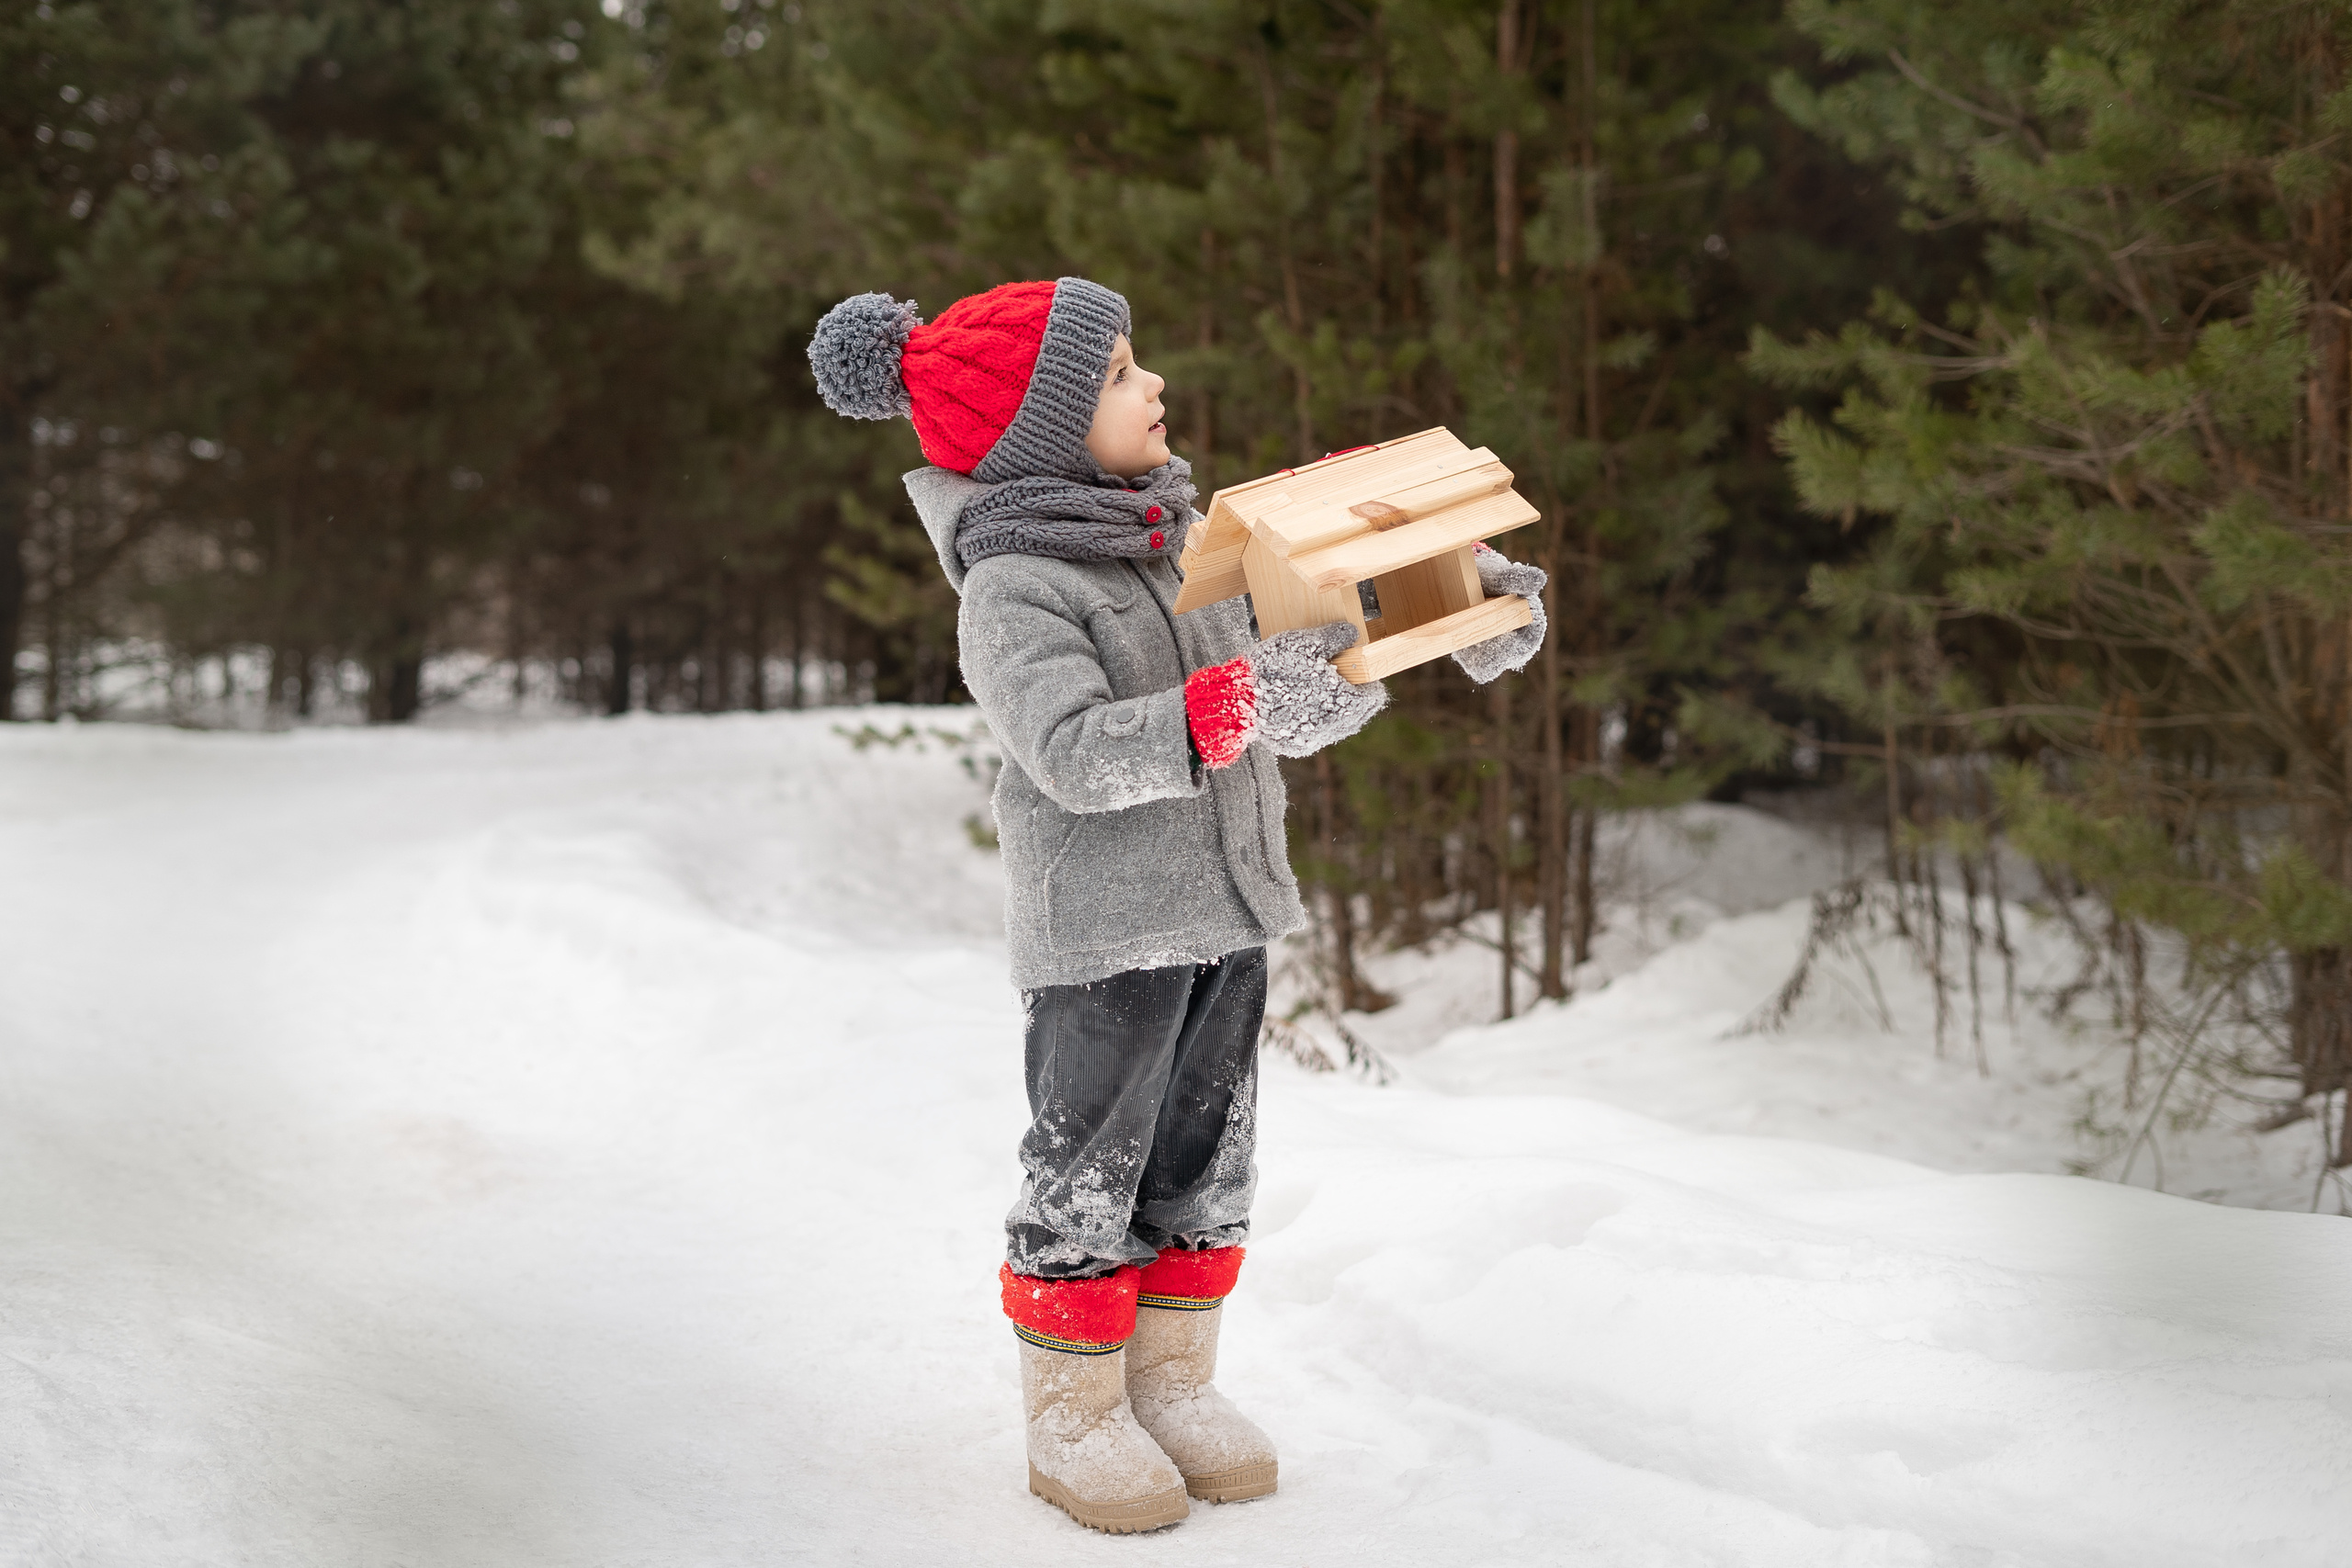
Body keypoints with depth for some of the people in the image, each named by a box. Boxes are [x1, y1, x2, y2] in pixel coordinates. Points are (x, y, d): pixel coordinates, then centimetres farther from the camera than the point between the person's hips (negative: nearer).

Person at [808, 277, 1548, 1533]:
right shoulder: (1012, 596, -17)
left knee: (1205, 1160, 15)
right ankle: (1073, 1417, 19)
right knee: (1088, 1171, 3)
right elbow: (1076, 753, -30)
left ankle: (1172, 1382, 31)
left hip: (1225, 912, 7)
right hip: (1101, 934, -7)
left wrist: (1467, 590, 4)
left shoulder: (1181, 534, 7)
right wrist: (1241, 705, -40)